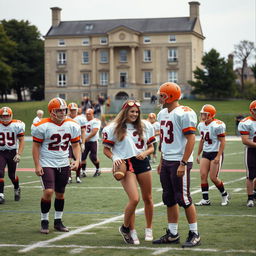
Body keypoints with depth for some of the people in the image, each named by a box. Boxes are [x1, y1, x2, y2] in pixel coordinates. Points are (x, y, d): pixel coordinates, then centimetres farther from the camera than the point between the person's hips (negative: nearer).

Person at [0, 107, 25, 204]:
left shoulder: (17, 125, -6)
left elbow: (21, 141, -3)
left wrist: (19, 154, -12)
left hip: (12, 152, -1)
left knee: (12, 175, 7)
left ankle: (17, 189, 36)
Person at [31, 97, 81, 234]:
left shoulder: (72, 125, 2)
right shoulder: (43, 126, -11)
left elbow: (75, 145, 10)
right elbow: (36, 146, -5)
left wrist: (77, 160, -6)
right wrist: (37, 165, -10)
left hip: (64, 164, 5)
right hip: (47, 164, -5)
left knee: (60, 193, 11)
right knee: (48, 192, -16)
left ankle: (58, 221, 23)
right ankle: (44, 221, 1)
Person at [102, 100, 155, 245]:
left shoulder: (145, 126, 9)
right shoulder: (114, 128, 0)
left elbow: (151, 147, 15)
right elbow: (106, 149, 5)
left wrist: (145, 153, -7)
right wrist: (114, 158, -13)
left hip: (142, 163, 4)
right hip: (125, 164, -4)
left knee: (147, 198, 11)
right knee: (134, 199, -16)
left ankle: (149, 229, 30)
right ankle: (127, 229, 5)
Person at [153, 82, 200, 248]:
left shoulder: (184, 113, -13)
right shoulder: (162, 114, 14)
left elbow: (191, 139, -17)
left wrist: (183, 163, -20)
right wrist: (162, 161, 19)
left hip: (179, 162, -8)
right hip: (167, 161, 9)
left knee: (183, 198, -5)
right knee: (169, 199, 10)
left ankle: (194, 234, 5)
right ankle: (172, 234, 18)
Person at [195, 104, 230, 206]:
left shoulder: (218, 125, -16)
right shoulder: (201, 125, 8)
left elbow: (222, 142, -14)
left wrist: (218, 156, -20)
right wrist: (198, 155, 20)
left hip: (216, 153, -7)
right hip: (205, 153, 7)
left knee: (213, 177, -6)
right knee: (203, 175, -3)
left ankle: (224, 195, 18)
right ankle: (205, 199, 3)